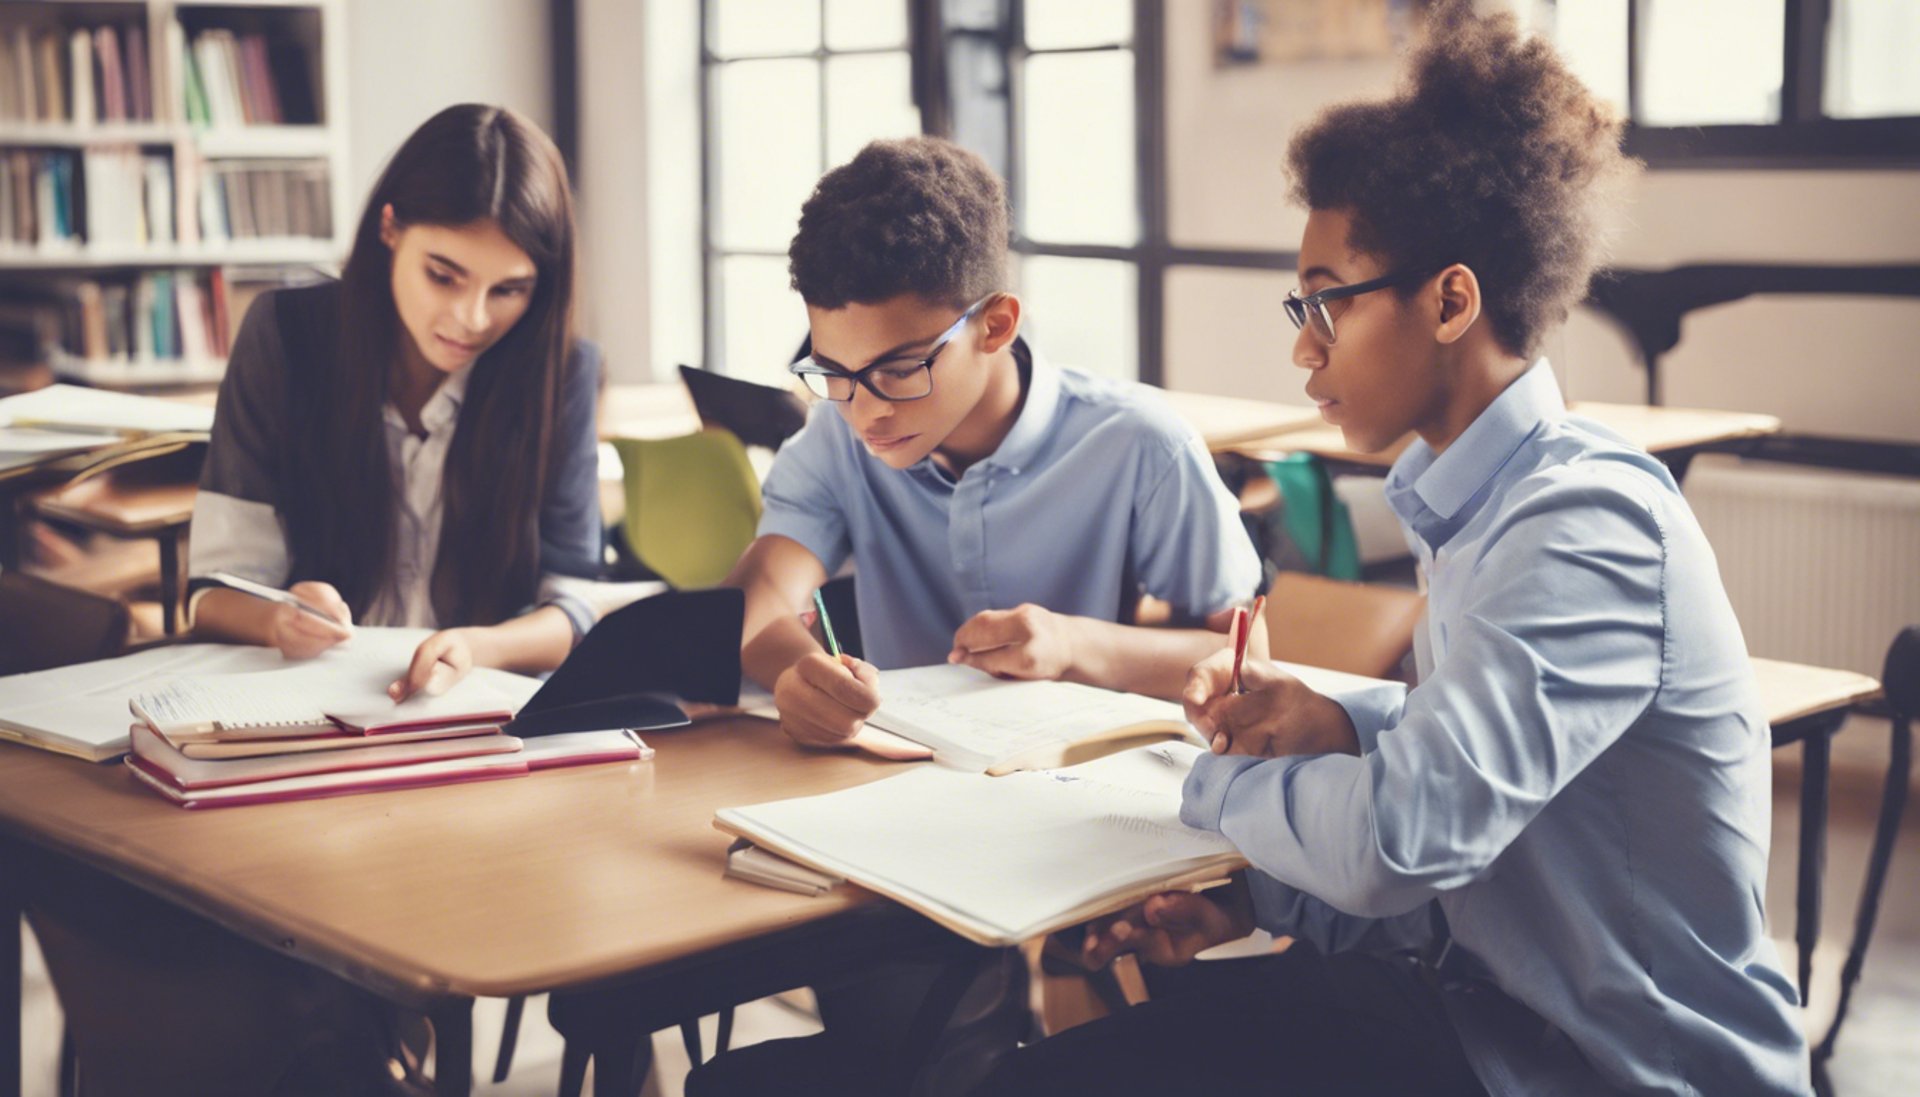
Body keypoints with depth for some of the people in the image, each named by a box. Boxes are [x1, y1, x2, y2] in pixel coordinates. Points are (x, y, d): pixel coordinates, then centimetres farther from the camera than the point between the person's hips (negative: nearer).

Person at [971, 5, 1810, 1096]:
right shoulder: (1485, 501, 8)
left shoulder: (1587, 526, -22)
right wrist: (1350, 728, 0)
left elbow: (1392, 841, -31)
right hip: (1491, 1000, 8)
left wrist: (1229, 777, -11)